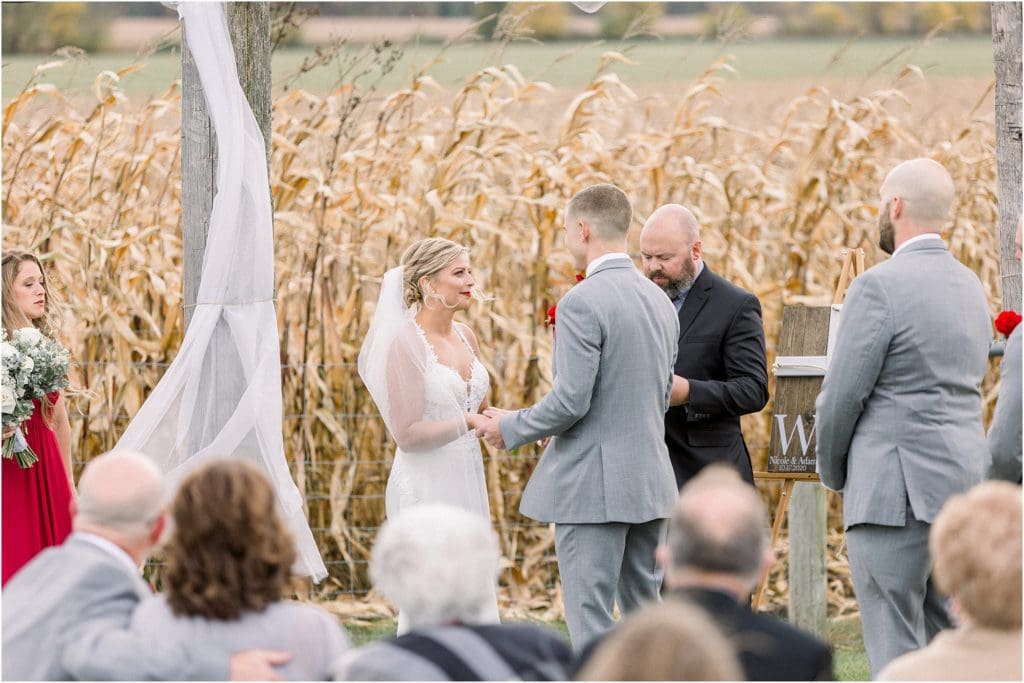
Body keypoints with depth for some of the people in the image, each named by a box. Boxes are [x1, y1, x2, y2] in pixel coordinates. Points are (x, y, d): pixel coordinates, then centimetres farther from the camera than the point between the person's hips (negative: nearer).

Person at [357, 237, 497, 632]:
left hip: (466, 485, 8)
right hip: (426, 488, -8)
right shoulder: (406, 343, -13)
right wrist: (468, 422, -19)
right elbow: (407, 434, -17)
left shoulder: (465, 337, 10)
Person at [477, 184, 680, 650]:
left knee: (590, 620, -4)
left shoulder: (582, 304, -15)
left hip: (592, 484, -8)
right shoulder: (659, 301, 12)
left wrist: (511, 428, -4)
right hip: (650, 482, 8)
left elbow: (571, 401, -19)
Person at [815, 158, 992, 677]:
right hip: (965, 479, 8)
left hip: (896, 489, -8)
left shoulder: (879, 287, -12)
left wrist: (833, 472, 6)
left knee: (896, 652, -5)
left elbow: (843, 394, -11)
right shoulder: (970, 286, 14)